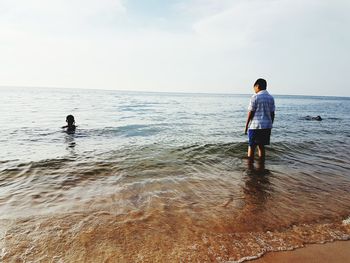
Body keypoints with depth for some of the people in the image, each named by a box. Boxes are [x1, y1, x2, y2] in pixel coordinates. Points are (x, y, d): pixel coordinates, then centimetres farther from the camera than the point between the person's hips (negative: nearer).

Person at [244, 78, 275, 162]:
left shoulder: (255, 97, -8)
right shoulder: (271, 98, 9)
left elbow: (250, 113, -9)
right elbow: (272, 114, 10)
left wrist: (246, 126, -3)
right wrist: (270, 126, 18)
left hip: (255, 126, -5)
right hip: (267, 126, 6)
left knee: (252, 146, 3)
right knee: (261, 146, 13)